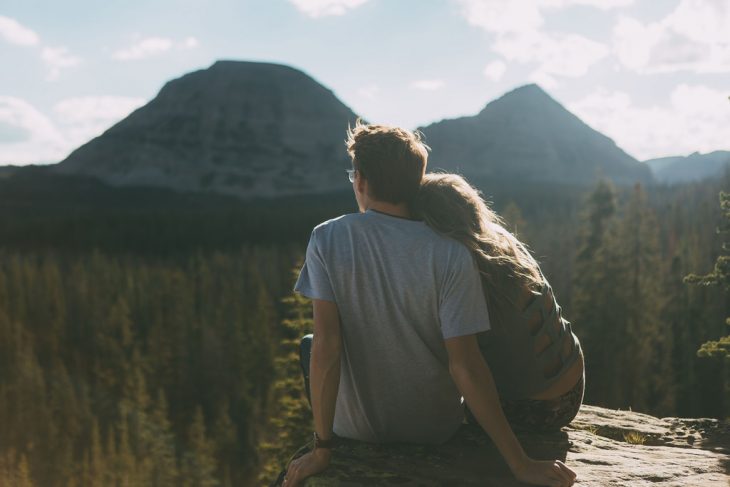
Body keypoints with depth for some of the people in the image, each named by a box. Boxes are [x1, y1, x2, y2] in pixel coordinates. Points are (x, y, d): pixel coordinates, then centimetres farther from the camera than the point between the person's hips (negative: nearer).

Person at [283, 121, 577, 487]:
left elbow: (325, 344, -21)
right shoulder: (451, 257, -18)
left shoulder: (328, 240, -17)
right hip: (433, 430, 1)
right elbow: (465, 365, -22)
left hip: (356, 428, -1)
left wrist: (321, 449, -14)